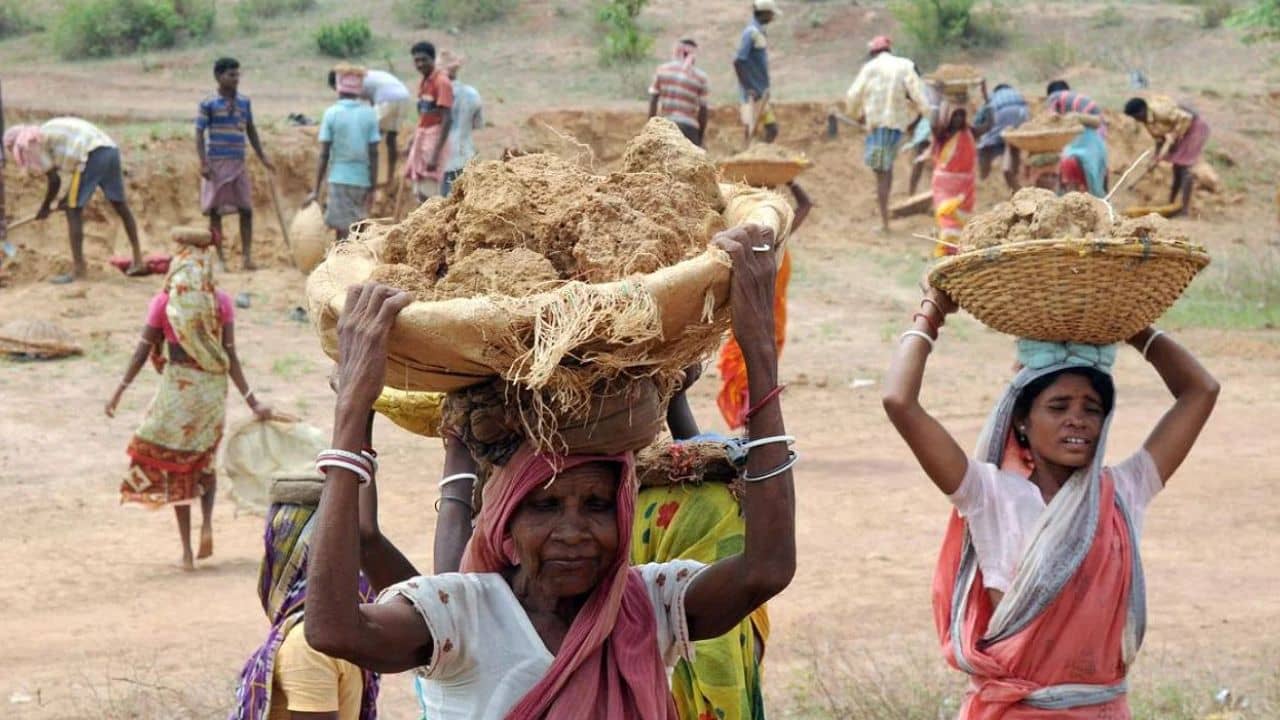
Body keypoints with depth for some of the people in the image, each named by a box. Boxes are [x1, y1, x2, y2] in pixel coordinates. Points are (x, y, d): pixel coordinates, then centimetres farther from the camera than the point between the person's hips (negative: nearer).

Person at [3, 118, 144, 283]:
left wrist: (45, 207, 17)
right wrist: (68, 197, 30)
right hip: (111, 150, 8)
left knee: (73, 212, 1)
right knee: (120, 205, 19)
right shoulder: (52, 131, 31)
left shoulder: (33, 142, 6)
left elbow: (54, 181, 3)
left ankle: (79, 269, -1)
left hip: (92, 156, -8)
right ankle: (138, 260, 25)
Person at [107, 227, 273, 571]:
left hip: (176, 385, -1)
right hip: (212, 387, 1)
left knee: (175, 465, 9)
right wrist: (251, 400, -5)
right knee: (204, 460, 22)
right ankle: (207, 523, -2)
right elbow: (230, 356, -7)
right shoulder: (221, 302, -4)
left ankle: (187, 550, 7)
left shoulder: (163, 303, -5)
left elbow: (144, 351, -6)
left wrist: (120, 390, 0)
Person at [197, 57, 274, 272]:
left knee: (246, 210, 1)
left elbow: (251, 131, 17)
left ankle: (247, 256, 6)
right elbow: (199, 134, -6)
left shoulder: (244, 102, 9)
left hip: (238, 163, 4)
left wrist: (262, 158, 15)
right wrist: (203, 163, -15)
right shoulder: (208, 104, -5)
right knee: (215, 211, 1)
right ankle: (219, 258, 6)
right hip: (217, 163, -4)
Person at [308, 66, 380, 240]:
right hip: (363, 180, 3)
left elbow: (324, 155, -5)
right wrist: (372, 189, 5)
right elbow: (373, 154, -1)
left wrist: (316, 190, -1)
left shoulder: (332, 113, -4)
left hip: (339, 179, -3)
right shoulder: (369, 114, 2)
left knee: (343, 231, -2)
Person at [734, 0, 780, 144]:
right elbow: (738, 62, -22)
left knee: (771, 130, 11)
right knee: (751, 130, -6)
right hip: (753, 94, -10)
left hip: (761, 93, 10)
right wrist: (748, 88, -22)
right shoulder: (751, 32, -16)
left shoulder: (759, 31, 13)